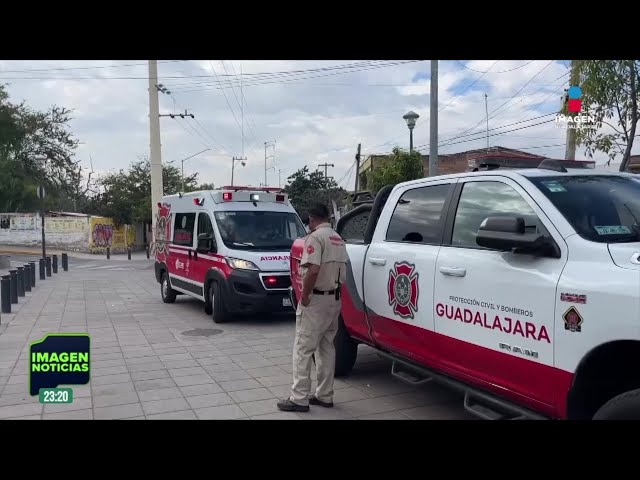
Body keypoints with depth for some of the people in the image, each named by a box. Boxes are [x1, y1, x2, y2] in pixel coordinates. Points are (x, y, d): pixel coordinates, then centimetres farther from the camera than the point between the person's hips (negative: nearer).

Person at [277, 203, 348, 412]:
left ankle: (299, 399, 1)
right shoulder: (338, 239, 14)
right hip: (334, 299, 9)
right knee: (326, 348, 14)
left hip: (316, 299, -9)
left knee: (303, 349, -2)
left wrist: (304, 295, -17)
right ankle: (325, 395, 20)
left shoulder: (315, 237, -14)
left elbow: (313, 270, -27)